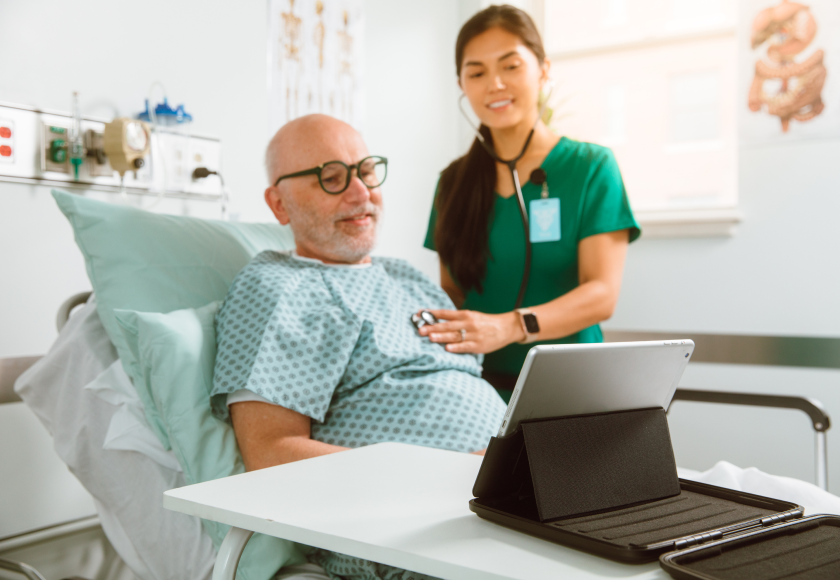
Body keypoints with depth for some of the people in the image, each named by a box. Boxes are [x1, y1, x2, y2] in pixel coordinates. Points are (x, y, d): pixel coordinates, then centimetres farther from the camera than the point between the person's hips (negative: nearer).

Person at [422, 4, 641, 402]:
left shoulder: (590, 167, 2)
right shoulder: (454, 182, 12)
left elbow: (602, 294, -7)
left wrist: (509, 326, -23)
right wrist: (433, 327, -6)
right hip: (476, 387, 3)